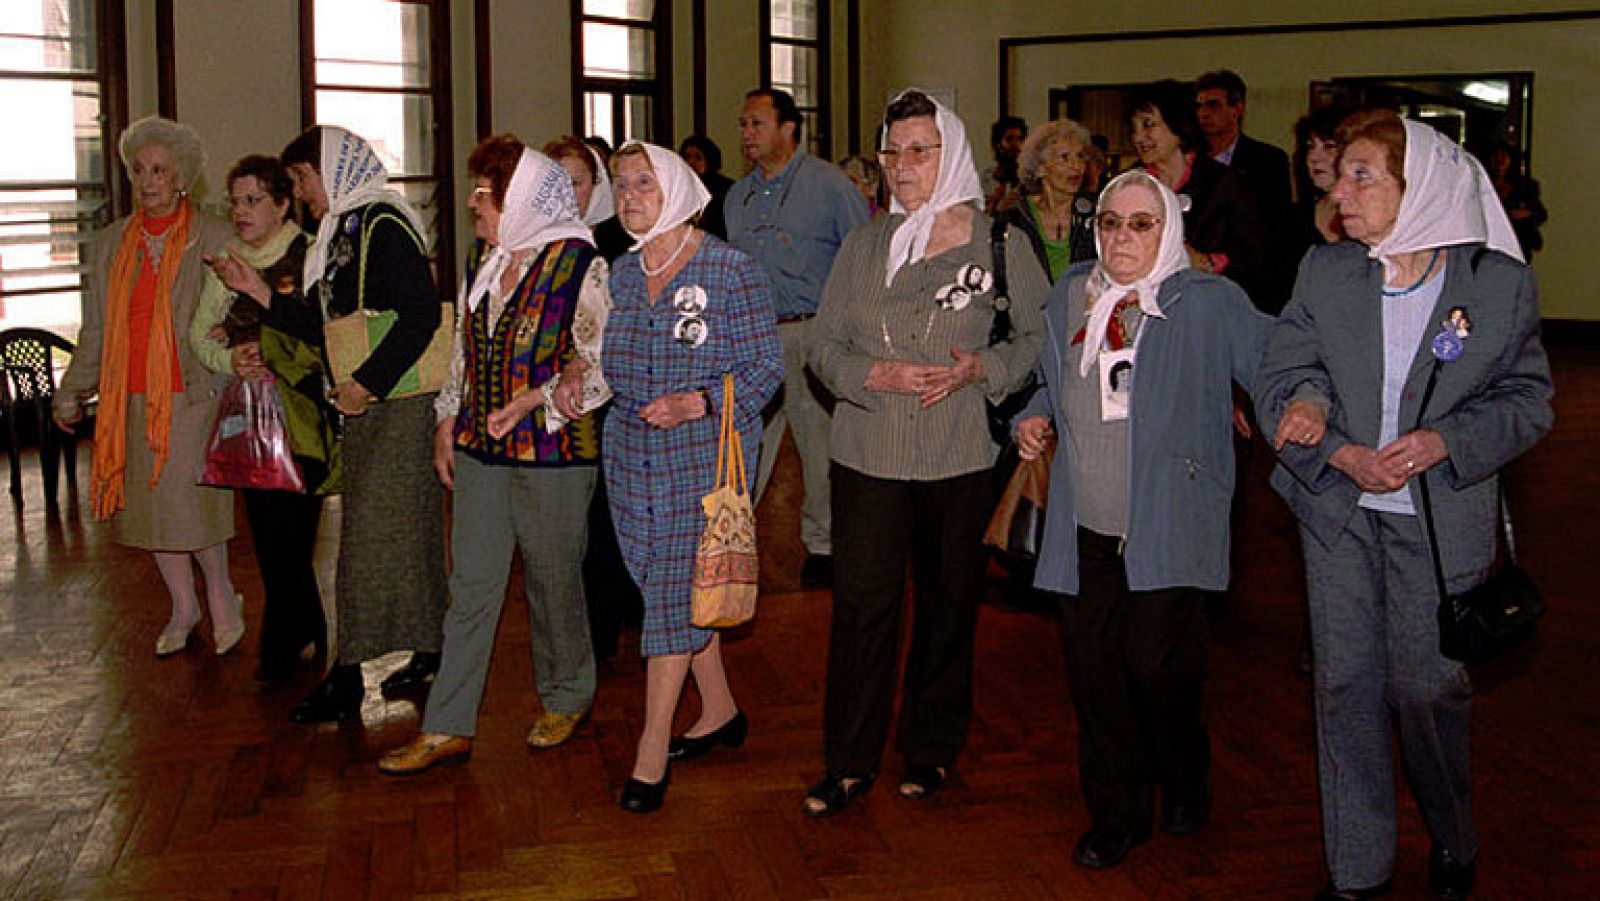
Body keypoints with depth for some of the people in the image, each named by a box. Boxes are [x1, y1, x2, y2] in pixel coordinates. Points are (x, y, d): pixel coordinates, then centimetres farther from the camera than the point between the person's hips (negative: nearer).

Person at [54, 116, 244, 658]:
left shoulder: (213, 238, 0)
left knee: (188, 500, -10)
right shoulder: (109, 244, 13)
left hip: (191, 393, -5)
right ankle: (183, 606, 24)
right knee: (148, 502, 9)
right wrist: (72, 392, 16)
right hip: (129, 397, 5)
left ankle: (221, 593, 14)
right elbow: (96, 329, 17)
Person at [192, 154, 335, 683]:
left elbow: (321, 333, -19)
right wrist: (229, 358, -5)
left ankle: (281, 650, 8)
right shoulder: (228, 265, 14)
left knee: (285, 537, -7)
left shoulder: (310, 259, -7)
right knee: (266, 535, 8)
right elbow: (200, 332, 15)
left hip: (301, 418, -6)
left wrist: (262, 293, -26)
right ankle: (307, 638, 24)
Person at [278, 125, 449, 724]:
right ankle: (430, 654, 22)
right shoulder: (342, 231, 16)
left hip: (396, 401, -9)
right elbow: (326, 326, 19)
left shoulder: (385, 226, -13)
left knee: (372, 534, -6)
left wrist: (367, 382, -23)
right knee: (409, 530, 13)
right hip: (362, 404, 9)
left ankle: (347, 679, -2)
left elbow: (422, 315, -22)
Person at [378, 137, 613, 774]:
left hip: (552, 456, -6)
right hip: (479, 454, 6)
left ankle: (566, 698, 31)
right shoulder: (482, 268, 10)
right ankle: (448, 728, 10)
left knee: (553, 583, 9)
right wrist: (448, 420, 13)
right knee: (470, 589, 6)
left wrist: (532, 400, -18)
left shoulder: (580, 268, -11)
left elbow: (603, 368, -11)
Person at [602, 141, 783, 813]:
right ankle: (721, 712, 31)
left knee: (674, 590, -7)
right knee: (666, 584, 12)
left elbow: (766, 366, -9)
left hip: (707, 454, -6)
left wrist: (699, 403, -22)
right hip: (632, 452, 6)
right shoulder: (621, 273, 9)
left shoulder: (731, 271, -9)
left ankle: (652, 756, 0)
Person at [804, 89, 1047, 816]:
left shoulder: (1002, 246, 1)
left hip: (961, 459, -1)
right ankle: (850, 762, 12)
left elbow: (1042, 340, 2)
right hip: (868, 455, 1)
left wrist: (982, 368, -15)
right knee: (861, 604, -1)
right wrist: (873, 374, -13)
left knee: (949, 604, 9)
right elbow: (824, 346, 7)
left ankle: (931, 750, 27)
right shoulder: (863, 247, 8)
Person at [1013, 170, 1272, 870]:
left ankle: (1186, 785, 26)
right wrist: (1035, 418, 7)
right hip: (1084, 528, 4)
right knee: (1094, 672, 5)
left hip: (1167, 528, -4)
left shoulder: (1208, 302, -1)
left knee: (1159, 665, -5)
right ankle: (1117, 814, 23)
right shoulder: (1071, 296, 13)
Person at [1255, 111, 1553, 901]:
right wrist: (1342, 453, -15)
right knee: (1345, 684, 6)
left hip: (1440, 518, -2)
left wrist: (1445, 441, -18)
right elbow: (1279, 379, 0)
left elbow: (1527, 399, -1)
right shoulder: (1324, 271, 0)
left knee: (1429, 686, 5)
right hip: (1338, 509, 3)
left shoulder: (1502, 281, -8)